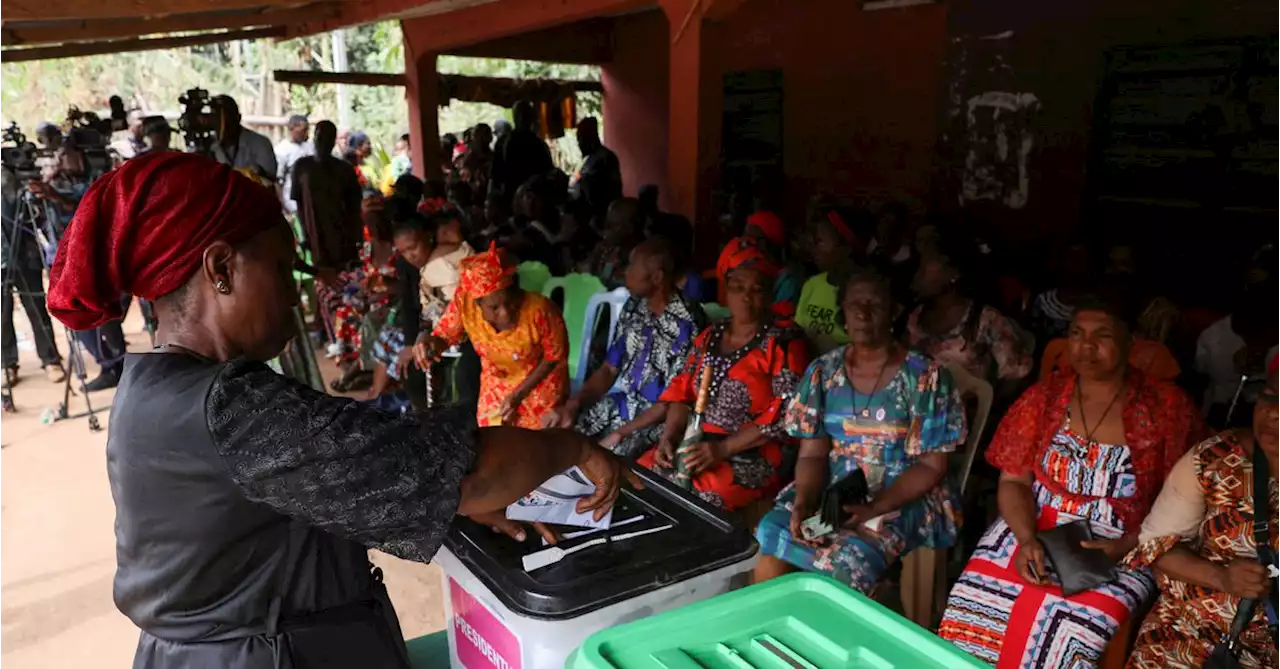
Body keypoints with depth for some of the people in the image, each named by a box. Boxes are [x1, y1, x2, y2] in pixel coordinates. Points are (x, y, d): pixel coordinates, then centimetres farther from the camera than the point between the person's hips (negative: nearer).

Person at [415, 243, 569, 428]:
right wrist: (429, 342, -36)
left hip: (541, 380, -2)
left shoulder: (540, 309, -36)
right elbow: (444, 335, -11)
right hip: (496, 382, 3)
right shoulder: (464, 303, -30)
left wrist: (519, 394, -18)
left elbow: (555, 356, -17)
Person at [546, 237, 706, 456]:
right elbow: (609, 369, 7)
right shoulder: (634, 307, 1)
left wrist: (620, 434, -21)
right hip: (620, 403, 7)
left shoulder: (687, 324, -21)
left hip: (656, 419, -7)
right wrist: (573, 404, -8)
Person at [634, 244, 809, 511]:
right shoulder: (710, 336, 13)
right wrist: (668, 437, -7)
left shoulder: (783, 341, -6)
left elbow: (785, 415, -13)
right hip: (695, 444, 6)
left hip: (752, 456, -6)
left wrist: (723, 449, -18)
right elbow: (681, 393, 12)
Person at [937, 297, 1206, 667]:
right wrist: (1027, 540, -14)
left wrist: (1125, 547, -15)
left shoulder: (1167, 407, 0)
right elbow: (1013, 482, 3)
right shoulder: (1043, 397, 5)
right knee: (975, 603, -22)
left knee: (1074, 623, -29)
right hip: (1034, 531, 2)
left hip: (1123, 550, -2)